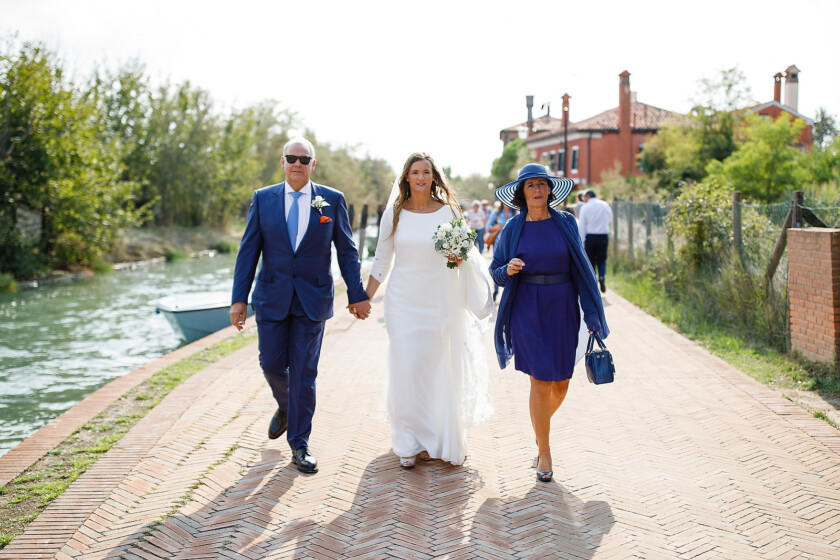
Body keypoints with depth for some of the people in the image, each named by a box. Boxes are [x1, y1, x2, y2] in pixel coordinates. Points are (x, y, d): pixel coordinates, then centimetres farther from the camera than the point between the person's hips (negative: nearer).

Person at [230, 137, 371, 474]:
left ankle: (299, 444, 16)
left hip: (313, 300, -1)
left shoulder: (333, 200, -1)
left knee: (304, 373, 2)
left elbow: (347, 251, 3)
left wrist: (357, 295, 1)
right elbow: (248, 251, 2)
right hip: (271, 299, 2)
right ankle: (285, 407, 42)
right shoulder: (262, 199, 2)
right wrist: (239, 299, -2)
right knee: (271, 364, 8)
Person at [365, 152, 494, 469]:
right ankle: (409, 443, 10)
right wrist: (365, 298, 7)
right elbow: (381, 261, 9)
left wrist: (461, 258, -15)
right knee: (406, 369, -4)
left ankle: (438, 441, 22)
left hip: (439, 303, 0)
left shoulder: (449, 211, 2)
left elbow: (467, 251, 8)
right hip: (403, 301, 0)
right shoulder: (393, 213, 3)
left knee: (438, 370, 5)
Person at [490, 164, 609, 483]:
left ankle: (542, 422, 42)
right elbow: (495, 270, 8)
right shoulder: (512, 229, 1)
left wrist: (590, 311, 2)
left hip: (562, 309, 2)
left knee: (561, 384, 8)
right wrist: (508, 270, -15)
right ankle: (544, 453, 13)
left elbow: (580, 268, 5)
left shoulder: (566, 224, 3)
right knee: (541, 382, -4)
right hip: (528, 310, -2)